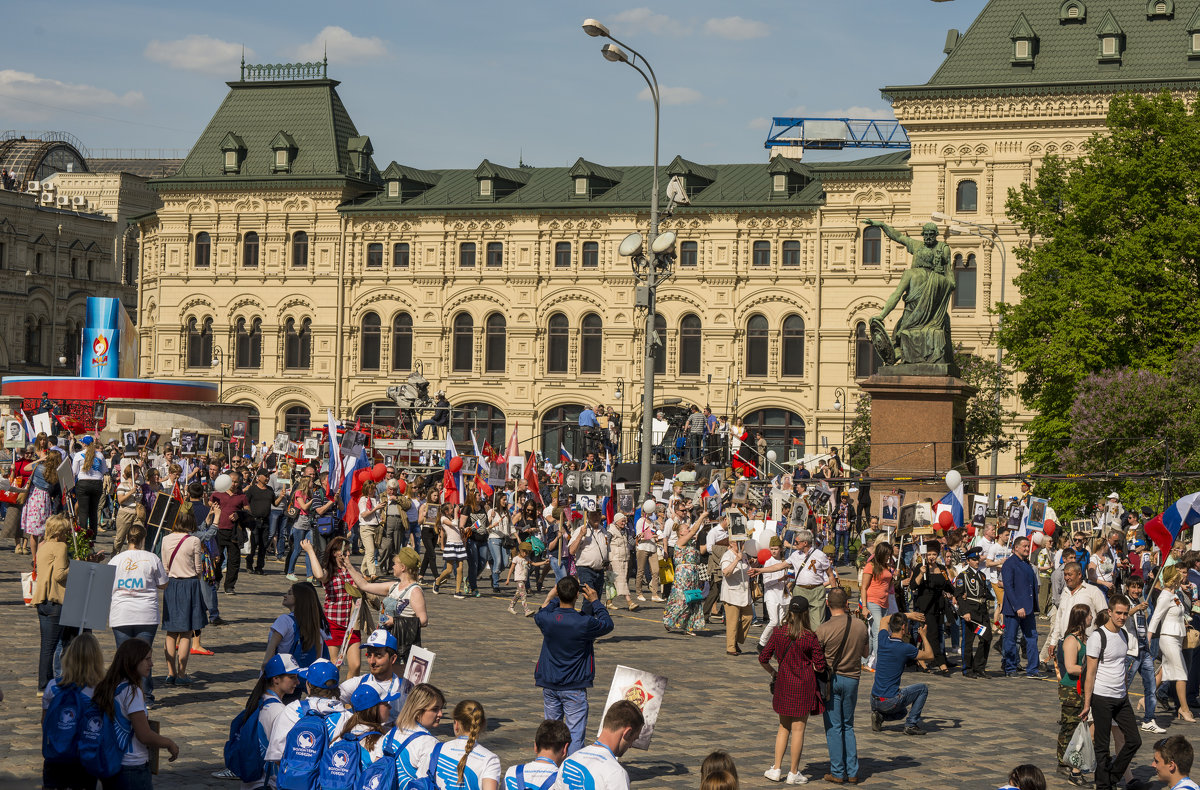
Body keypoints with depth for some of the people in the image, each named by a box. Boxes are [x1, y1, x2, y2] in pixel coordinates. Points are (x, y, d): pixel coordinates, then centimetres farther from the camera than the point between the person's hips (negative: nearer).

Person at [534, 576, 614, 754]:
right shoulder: (585, 623, -19)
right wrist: (595, 602, 10)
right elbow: (608, 624, 2)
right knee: (575, 733, 0)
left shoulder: (545, 619, -9)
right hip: (574, 689, -4)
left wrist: (553, 597, 22)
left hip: (549, 686, 4)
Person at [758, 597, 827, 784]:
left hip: (783, 684, 3)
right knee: (798, 728, 5)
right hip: (804, 685, -3)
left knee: (784, 727, 17)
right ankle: (794, 773, 11)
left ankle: (776, 769, 15)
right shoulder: (810, 637, -13)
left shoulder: (778, 633, -4)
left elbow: (763, 659, 0)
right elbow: (820, 666, -11)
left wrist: (773, 672, 17)